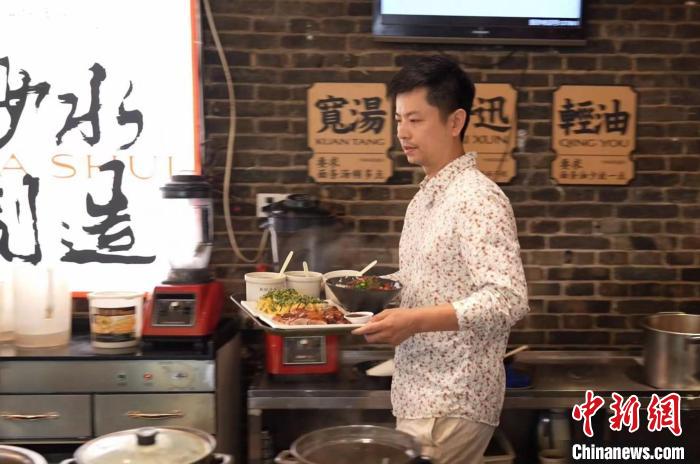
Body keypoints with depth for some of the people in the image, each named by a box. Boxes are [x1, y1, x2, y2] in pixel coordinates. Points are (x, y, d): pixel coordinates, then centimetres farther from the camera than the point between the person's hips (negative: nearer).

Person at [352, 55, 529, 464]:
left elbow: (509, 301, -24)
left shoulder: (479, 199, -16)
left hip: (452, 405, -8)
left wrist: (416, 321, -29)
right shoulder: (425, 199, 11)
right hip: (421, 395, 8)